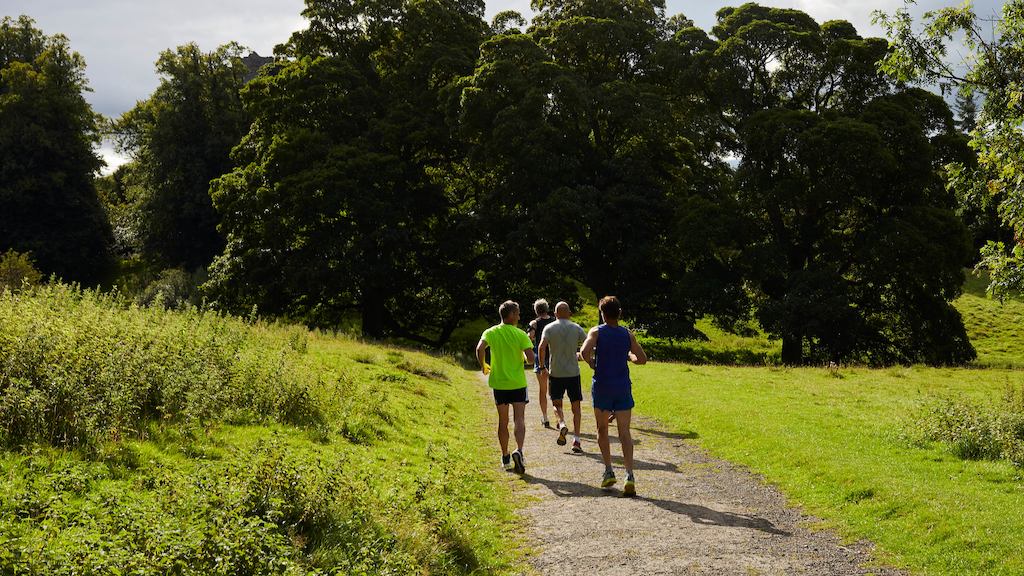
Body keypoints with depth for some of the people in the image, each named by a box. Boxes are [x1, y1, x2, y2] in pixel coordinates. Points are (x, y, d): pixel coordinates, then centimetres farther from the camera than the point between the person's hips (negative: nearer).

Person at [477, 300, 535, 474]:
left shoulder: (491, 332, -1)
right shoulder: (520, 334, -7)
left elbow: (480, 349, -18)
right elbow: (531, 358, -14)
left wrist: (483, 366, -1)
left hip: (499, 383, 2)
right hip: (518, 383, -2)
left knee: (503, 421, 12)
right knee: (519, 419, -1)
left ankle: (505, 458, 18)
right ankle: (519, 451, -23)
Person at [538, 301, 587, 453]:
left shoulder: (549, 328, -1)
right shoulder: (576, 328, 2)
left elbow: (542, 347, -15)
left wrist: (542, 366, -7)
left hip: (555, 372, 0)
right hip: (573, 372, 0)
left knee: (556, 403, 14)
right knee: (576, 406, 7)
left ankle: (562, 424, -14)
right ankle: (576, 440, 0)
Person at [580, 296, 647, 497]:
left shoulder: (597, 332, -5)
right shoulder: (628, 334, 3)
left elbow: (584, 351, -22)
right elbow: (642, 359, 4)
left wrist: (592, 363, -3)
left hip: (602, 387, -1)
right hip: (623, 387, 1)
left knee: (602, 429, 16)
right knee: (624, 432, -1)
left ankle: (608, 470, 10)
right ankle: (629, 475, -15)